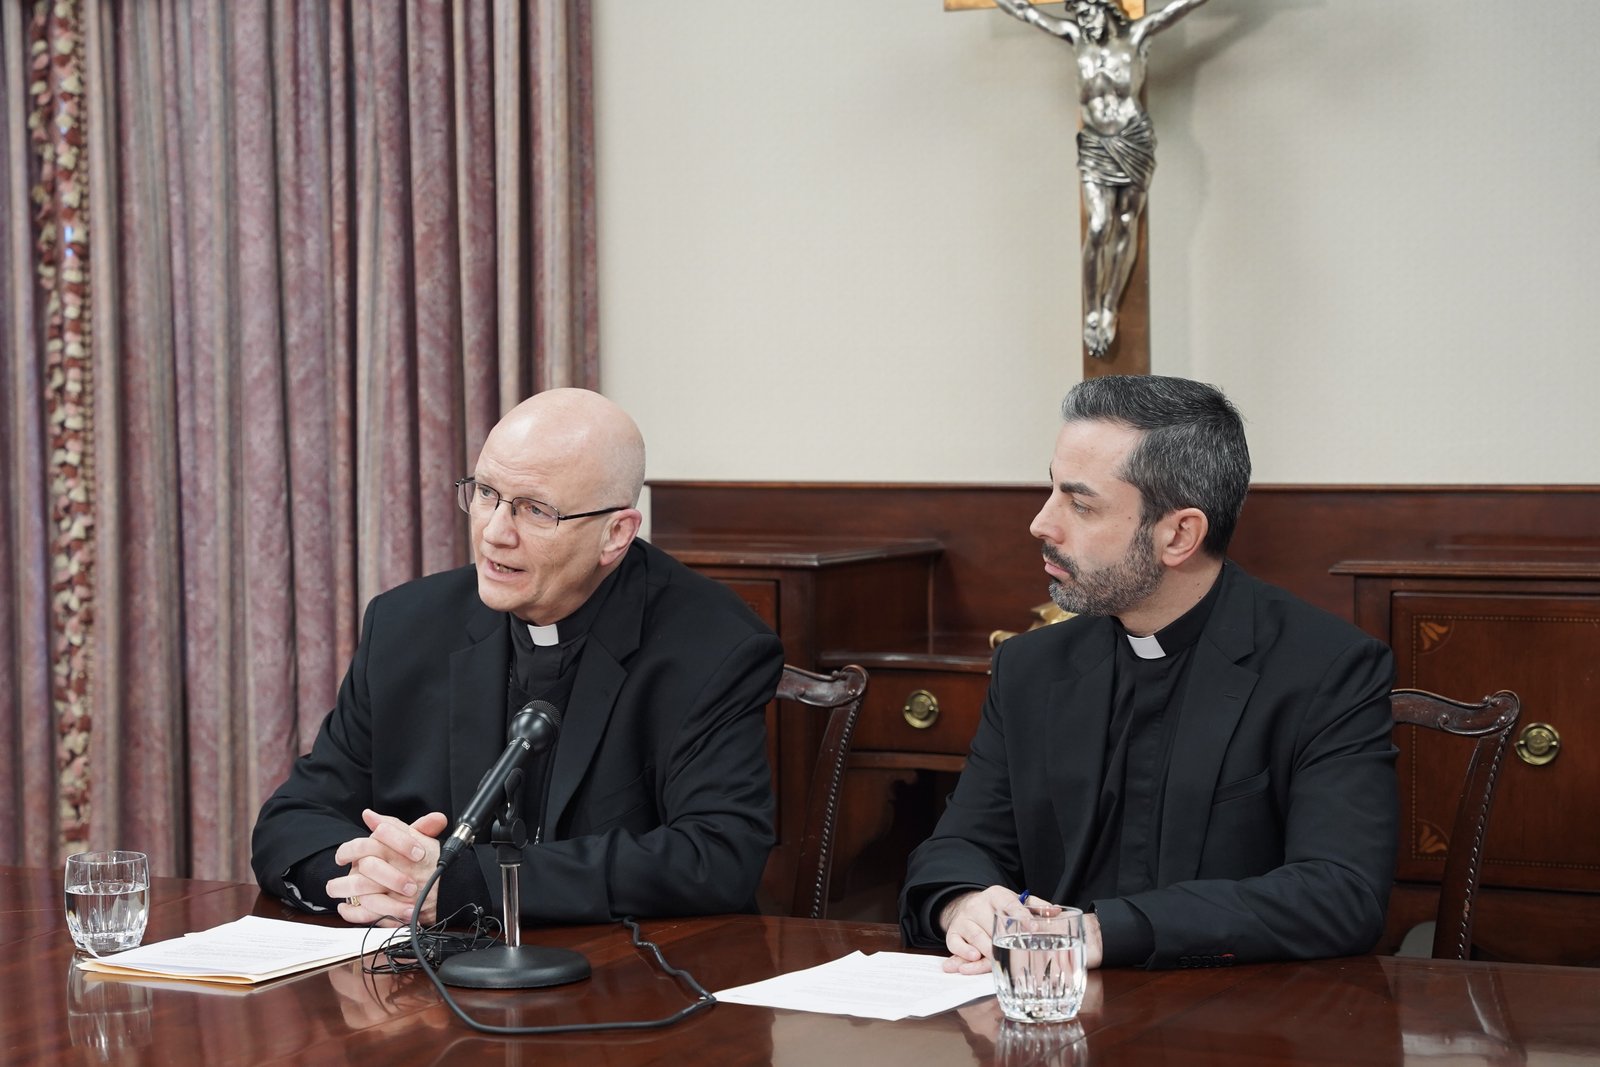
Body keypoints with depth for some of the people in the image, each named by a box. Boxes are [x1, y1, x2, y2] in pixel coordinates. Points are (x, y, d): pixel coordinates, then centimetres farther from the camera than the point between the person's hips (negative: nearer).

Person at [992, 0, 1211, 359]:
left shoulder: (1136, 34, 0)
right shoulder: (1076, 37, 6)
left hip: (1135, 142, -1)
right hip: (1094, 147, 1)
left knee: (1126, 227, 1)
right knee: (1097, 228, -11)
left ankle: (1109, 311, 7)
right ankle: (1091, 314, -4)